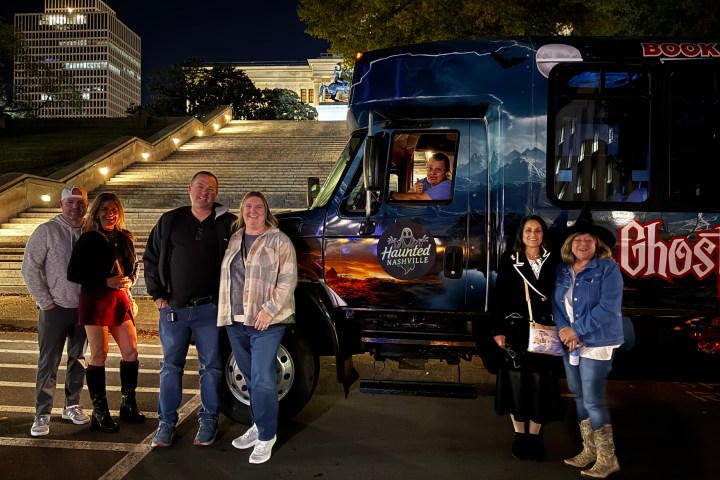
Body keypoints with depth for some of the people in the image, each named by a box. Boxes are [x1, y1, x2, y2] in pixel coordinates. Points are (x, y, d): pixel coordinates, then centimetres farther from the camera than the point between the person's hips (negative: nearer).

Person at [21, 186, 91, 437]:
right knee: (48, 362, 0)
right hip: (55, 309, -3)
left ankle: (72, 406, 27)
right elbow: (29, 268, -6)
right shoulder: (46, 231, -6)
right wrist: (44, 301, -8)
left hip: (84, 308, 4)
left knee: (78, 359, 13)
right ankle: (42, 415, 10)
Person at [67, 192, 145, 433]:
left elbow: (134, 267, 20)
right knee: (99, 355, -1)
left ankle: (128, 404, 22)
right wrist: (106, 281, -18)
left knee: (131, 352, 5)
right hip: (95, 301, -5)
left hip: (121, 300, 5)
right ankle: (99, 412, 10)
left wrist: (130, 280, -2)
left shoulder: (125, 238, 8)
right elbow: (73, 273, -9)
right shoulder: (88, 239, -6)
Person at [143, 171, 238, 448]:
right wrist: (157, 294, 6)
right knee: (171, 365, 10)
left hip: (209, 308, -2)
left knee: (210, 366, 7)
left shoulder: (227, 223, 0)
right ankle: (166, 422, 21)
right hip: (173, 308, 2)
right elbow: (151, 258, 12)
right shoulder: (170, 221, 7)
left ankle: (208, 420, 21)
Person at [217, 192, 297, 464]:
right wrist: (224, 311, 10)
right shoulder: (233, 241, 13)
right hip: (235, 321, 6)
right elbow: (225, 277, 19)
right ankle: (260, 425, 30)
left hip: (266, 322, -6)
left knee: (262, 380, -7)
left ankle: (266, 437, 5)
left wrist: (269, 309, -17)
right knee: (251, 379, 15)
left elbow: (288, 279, -9)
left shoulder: (279, 241, -3)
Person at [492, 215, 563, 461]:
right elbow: (500, 297, -2)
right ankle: (519, 435, 18)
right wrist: (498, 329, -7)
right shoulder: (509, 260, 0)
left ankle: (535, 436, 18)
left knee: (541, 383, 4)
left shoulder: (552, 261, 4)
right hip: (516, 328, -1)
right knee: (516, 381, 5)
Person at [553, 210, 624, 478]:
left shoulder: (607, 268, -10)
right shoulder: (562, 270, 8)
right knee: (579, 396, 13)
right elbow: (557, 304, 6)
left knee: (593, 400, -6)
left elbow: (608, 308, -18)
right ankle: (589, 451, 27)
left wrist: (577, 330, -18)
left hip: (596, 343, -6)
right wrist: (565, 331, -11)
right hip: (570, 342, 6)